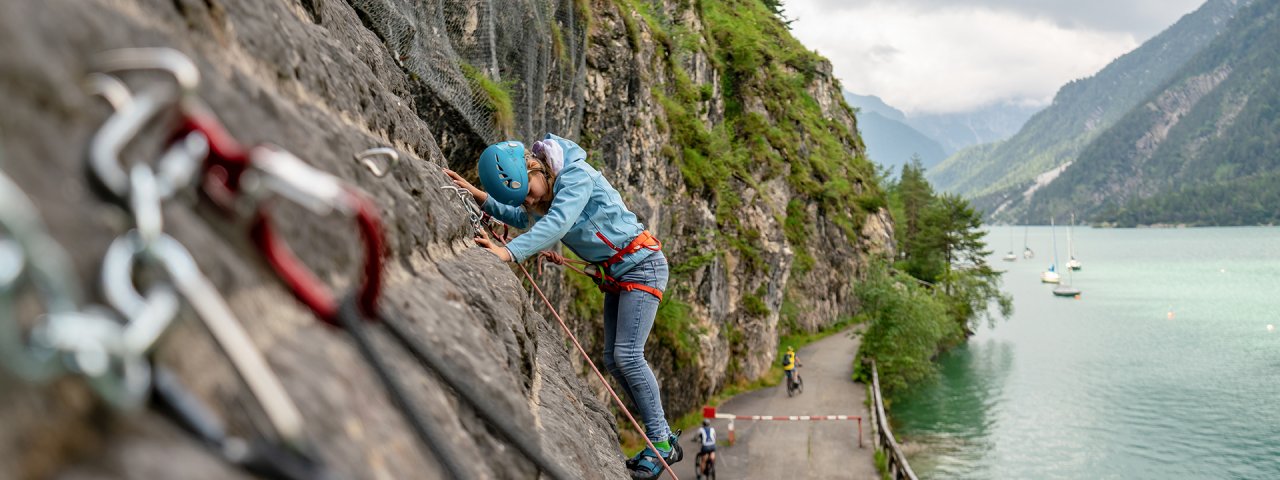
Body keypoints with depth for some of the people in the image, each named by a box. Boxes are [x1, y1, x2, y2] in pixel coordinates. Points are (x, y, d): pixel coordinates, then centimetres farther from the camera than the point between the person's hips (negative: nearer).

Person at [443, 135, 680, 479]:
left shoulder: (576, 175, -24)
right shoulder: (541, 189, 0)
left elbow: (557, 222, -38)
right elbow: (522, 220, 16)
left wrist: (510, 252, -48)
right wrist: (480, 197, 1)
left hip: (642, 264, -9)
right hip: (616, 274, 9)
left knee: (627, 354, -16)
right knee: (613, 359, 5)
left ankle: (661, 443, -5)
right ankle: (665, 438, 14)